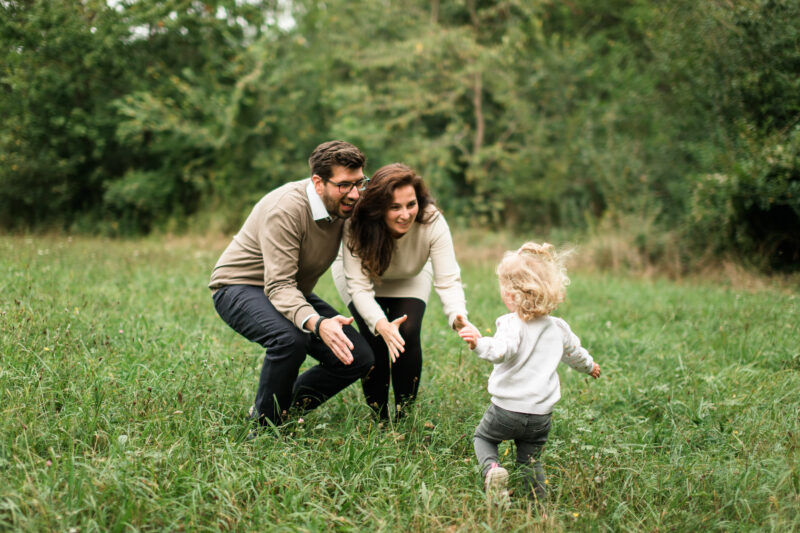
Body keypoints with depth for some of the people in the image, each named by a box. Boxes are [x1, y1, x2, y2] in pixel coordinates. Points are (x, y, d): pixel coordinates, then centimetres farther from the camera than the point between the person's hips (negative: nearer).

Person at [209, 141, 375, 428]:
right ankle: (264, 424, -13)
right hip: (240, 287, -7)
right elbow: (279, 286, -35)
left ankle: (288, 408, 11)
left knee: (359, 358, -8)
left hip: (294, 293, 7)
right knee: (291, 338, -37)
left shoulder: (344, 205, -9)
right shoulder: (286, 209, -30)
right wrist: (317, 324, -53)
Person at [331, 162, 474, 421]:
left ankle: (403, 417, -3)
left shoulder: (432, 222, -36)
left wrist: (457, 316, -58)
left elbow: (448, 280, -38)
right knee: (374, 335, -23)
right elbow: (359, 286, -40)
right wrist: (381, 324, -58)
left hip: (409, 279, 1)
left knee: (408, 333, -21)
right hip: (358, 271, -1)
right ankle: (378, 417, -4)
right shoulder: (357, 225, -38)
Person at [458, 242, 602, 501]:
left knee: (483, 436, 17)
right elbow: (574, 353, 26)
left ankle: (491, 468, -10)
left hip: (507, 408, -5)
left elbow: (503, 351, -36)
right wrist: (589, 365, 47)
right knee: (531, 460, 18)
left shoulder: (512, 324, -15)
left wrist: (480, 343, -53)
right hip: (541, 415, 5)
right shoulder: (558, 328, 7)